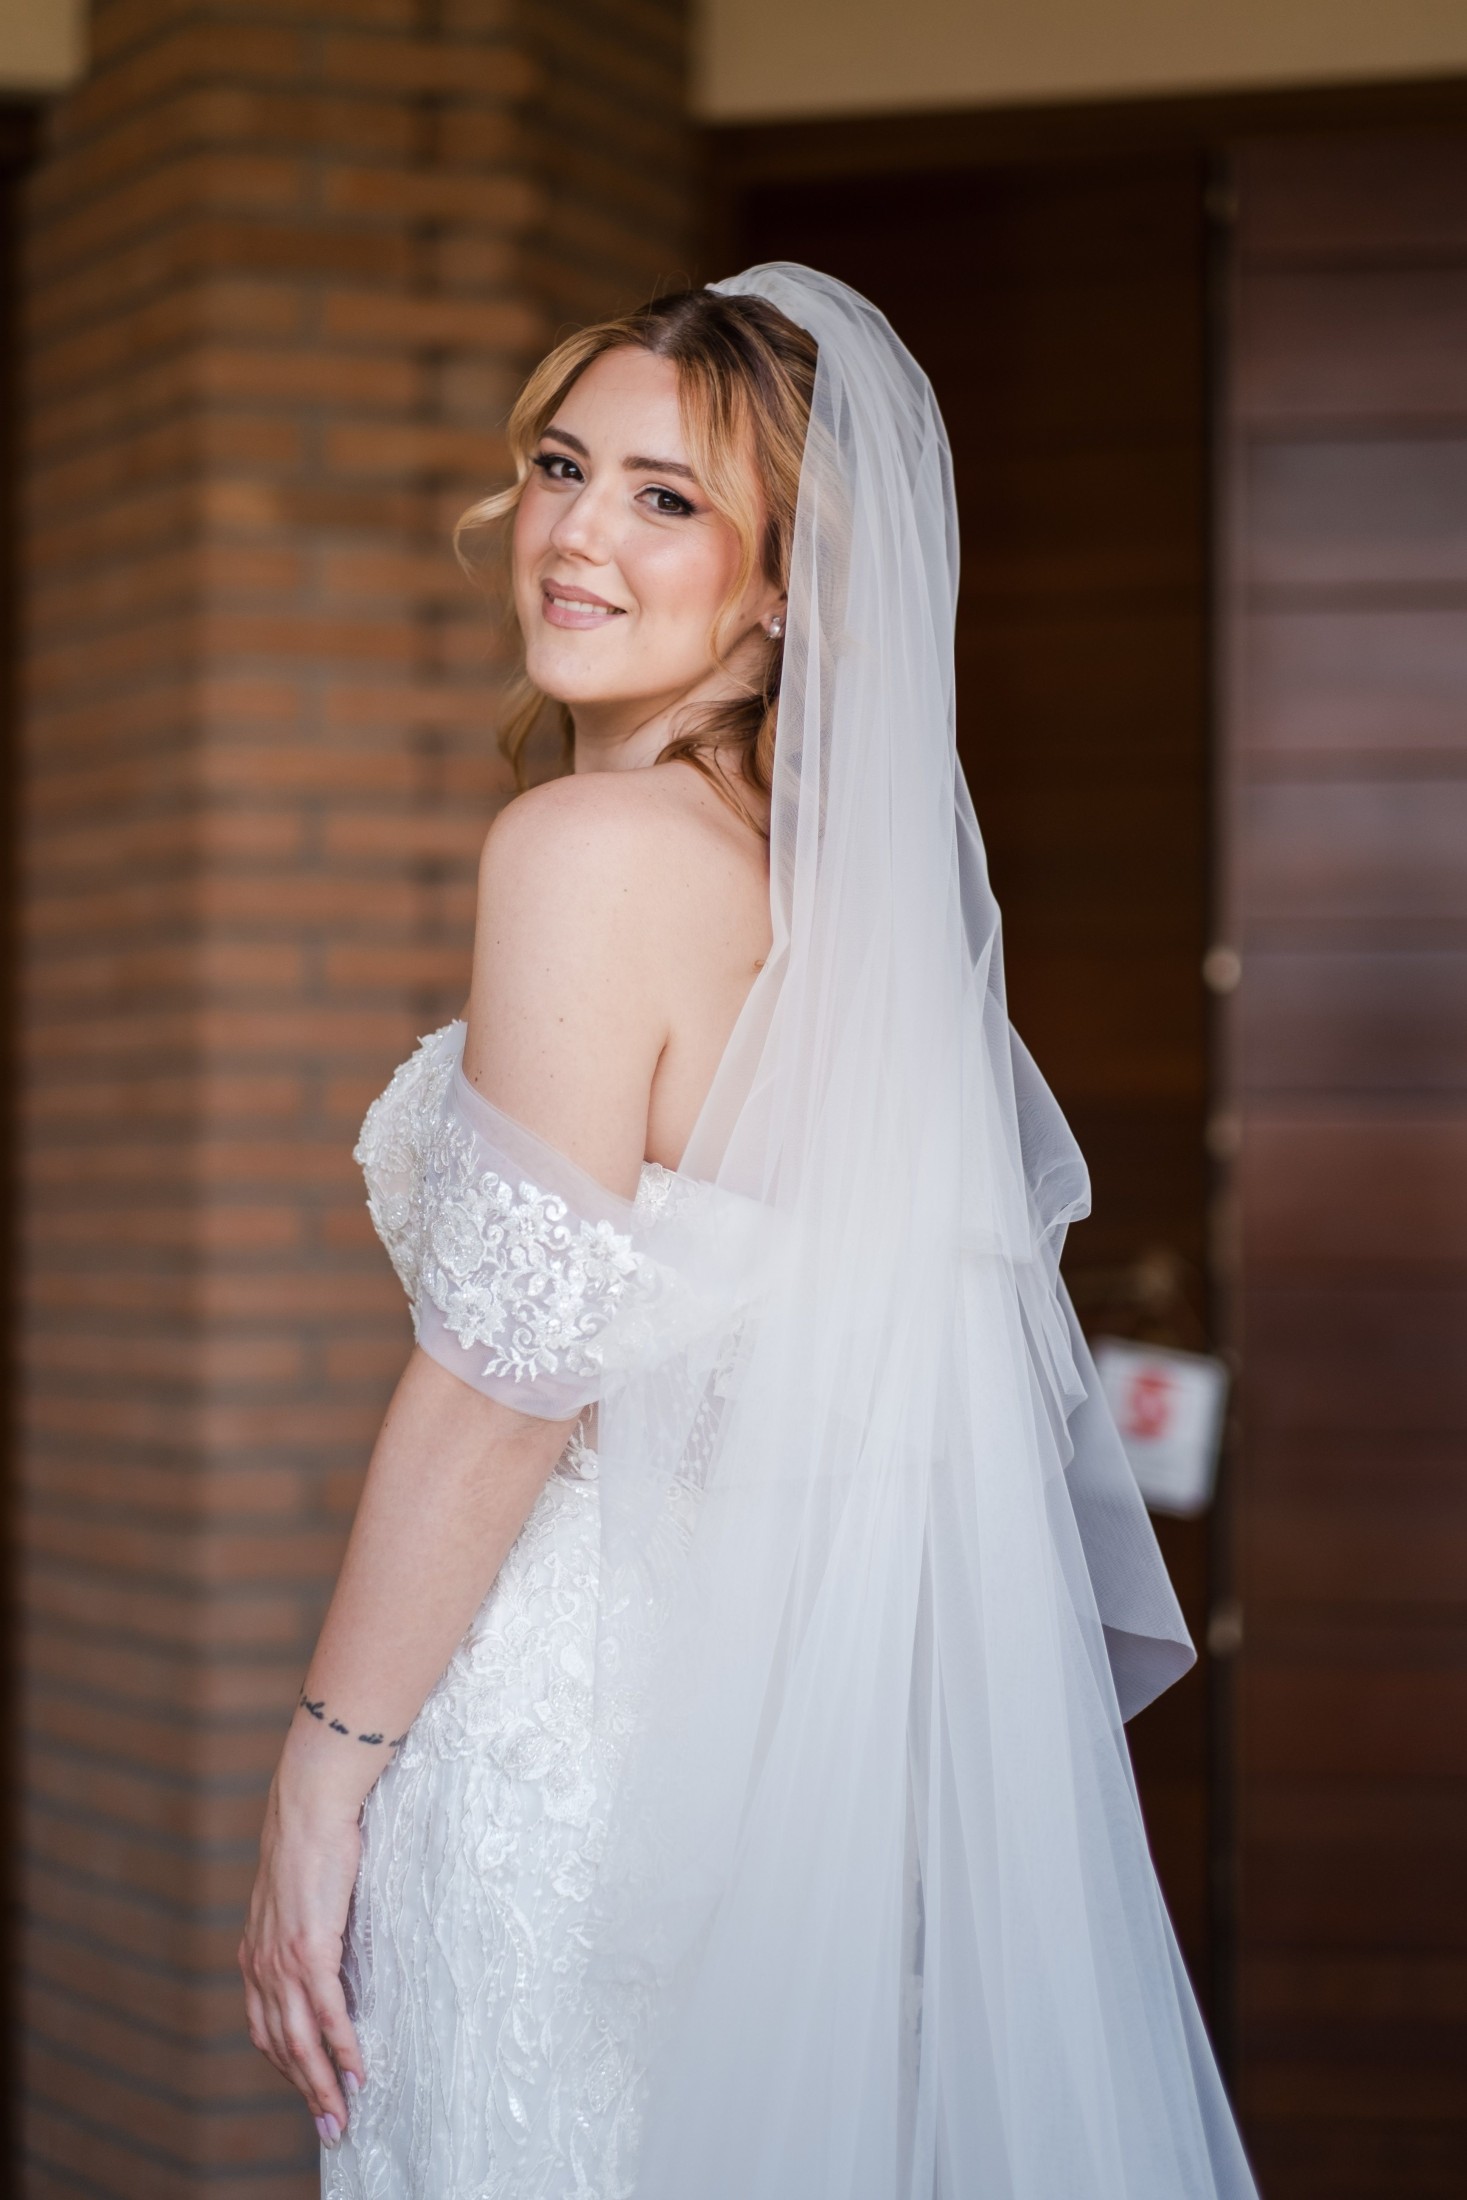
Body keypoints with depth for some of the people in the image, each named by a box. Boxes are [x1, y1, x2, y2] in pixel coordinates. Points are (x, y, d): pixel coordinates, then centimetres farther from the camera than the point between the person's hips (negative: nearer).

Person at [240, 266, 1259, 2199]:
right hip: (775, 1687, 8)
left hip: (574, 1733, -8)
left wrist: (321, 1771, -11)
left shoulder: (591, 842, -17)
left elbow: (511, 1383, -19)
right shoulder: (831, 850, 8)